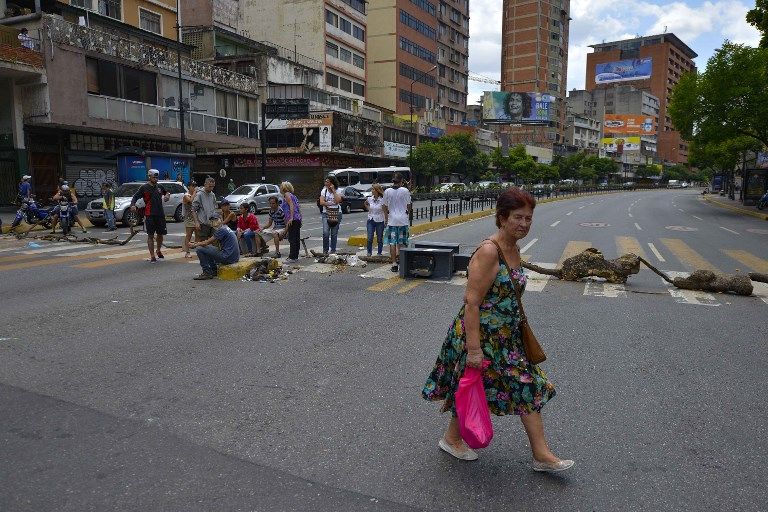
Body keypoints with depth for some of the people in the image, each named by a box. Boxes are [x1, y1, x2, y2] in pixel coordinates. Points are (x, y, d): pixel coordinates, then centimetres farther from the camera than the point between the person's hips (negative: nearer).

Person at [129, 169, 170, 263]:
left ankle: (159, 251, 36)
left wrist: (167, 195, 7)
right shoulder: (144, 187, -1)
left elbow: (166, 192, 30)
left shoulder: (160, 187, 12)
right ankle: (152, 256, 4)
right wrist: (133, 205, -22)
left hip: (160, 214, 4)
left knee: (160, 234, 11)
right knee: (150, 235, -1)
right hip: (149, 215, -4)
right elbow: (135, 197, -3)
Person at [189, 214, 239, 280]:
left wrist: (194, 245, 6)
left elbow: (207, 243, -8)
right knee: (207, 248, 28)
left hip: (228, 258, -10)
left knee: (199, 249, -7)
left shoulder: (221, 230, -14)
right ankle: (214, 271, 23)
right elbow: (209, 241, 24)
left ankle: (207, 273, 1)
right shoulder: (225, 228, 15)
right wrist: (198, 243, 15)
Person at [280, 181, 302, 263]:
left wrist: (291, 218, -23)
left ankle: (292, 257, -9)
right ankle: (295, 256, 14)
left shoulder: (287, 194, -3)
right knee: (296, 239, 10)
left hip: (293, 220, -9)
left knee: (292, 239, -9)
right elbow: (298, 209, 21)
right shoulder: (293, 195, 22)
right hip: (298, 219, 9)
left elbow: (291, 205, -17)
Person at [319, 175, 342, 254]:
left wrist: (333, 190, -12)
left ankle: (333, 250, 13)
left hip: (336, 213, 0)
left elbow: (337, 201, -17)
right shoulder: (324, 191, 6)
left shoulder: (337, 191, 1)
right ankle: (325, 250, 0)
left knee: (334, 233, 3)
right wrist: (332, 203, -11)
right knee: (325, 232, -12)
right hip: (326, 213, 1)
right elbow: (321, 202, -6)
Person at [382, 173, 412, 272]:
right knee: (402, 242, 9)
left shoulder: (387, 191, -1)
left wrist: (386, 218, 19)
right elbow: (408, 205, 3)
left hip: (392, 220, 1)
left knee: (392, 243, 3)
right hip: (403, 219, -1)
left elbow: (385, 207, 6)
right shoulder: (405, 191, -4)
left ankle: (394, 264, 2)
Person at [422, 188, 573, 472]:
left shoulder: (514, 249, 6)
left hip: (507, 336, 9)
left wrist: (517, 328, 24)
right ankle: (451, 439, 35)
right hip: (480, 334, -9)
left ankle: (541, 454, 21)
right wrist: (473, 348, -26)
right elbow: (471, 302, -25)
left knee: (529, 387, 10)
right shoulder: (488, 251, -22)